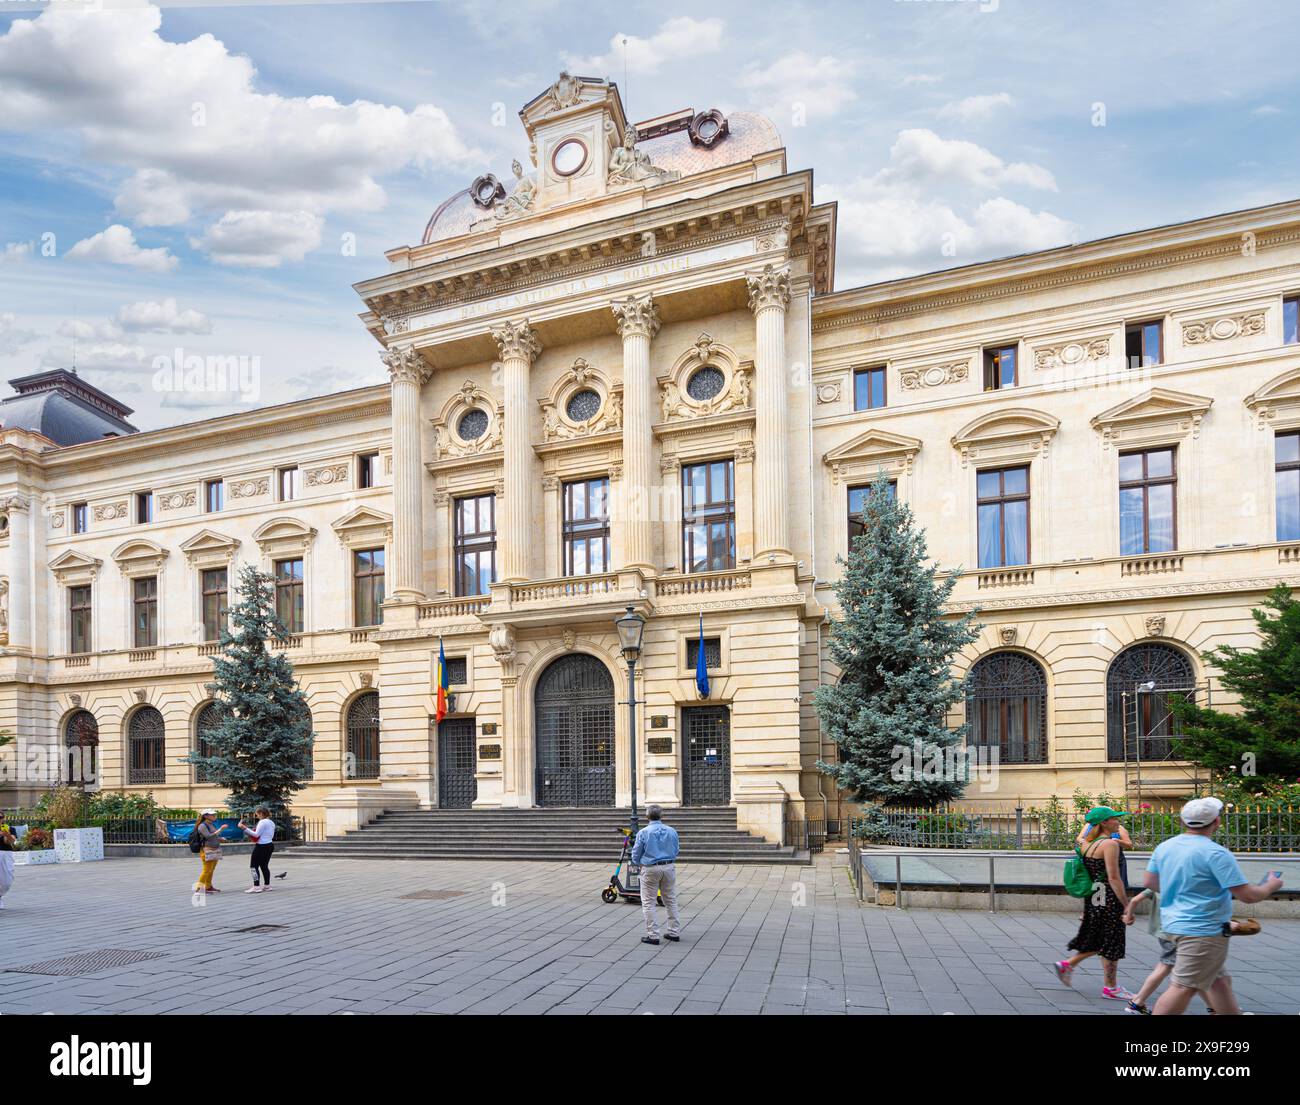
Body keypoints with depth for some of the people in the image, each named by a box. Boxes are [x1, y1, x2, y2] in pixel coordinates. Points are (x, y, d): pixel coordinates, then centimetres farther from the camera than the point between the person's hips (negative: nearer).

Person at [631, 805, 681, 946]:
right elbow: (676, 850, 13)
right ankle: (674, 932, 18)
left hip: (650, 869, -4)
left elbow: (636, 854, 0)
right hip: (669, 867, 4)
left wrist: (640, 864, 20)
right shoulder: (672, 831, 2)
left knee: (648, 902, 4)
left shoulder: (643, 832, -8)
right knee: (671, 900, 14)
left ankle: (652, 935, 2)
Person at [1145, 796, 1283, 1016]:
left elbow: (1149, 881, 14)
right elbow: (1247, 895, -17)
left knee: (1220, 981, 21)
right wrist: (1271, 886, 4)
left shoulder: (1164, 847, 5)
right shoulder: (1215, 853, -18)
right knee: (1182, 988, -7)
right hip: (1202, 930, -9)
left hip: (1176, 923, 9)